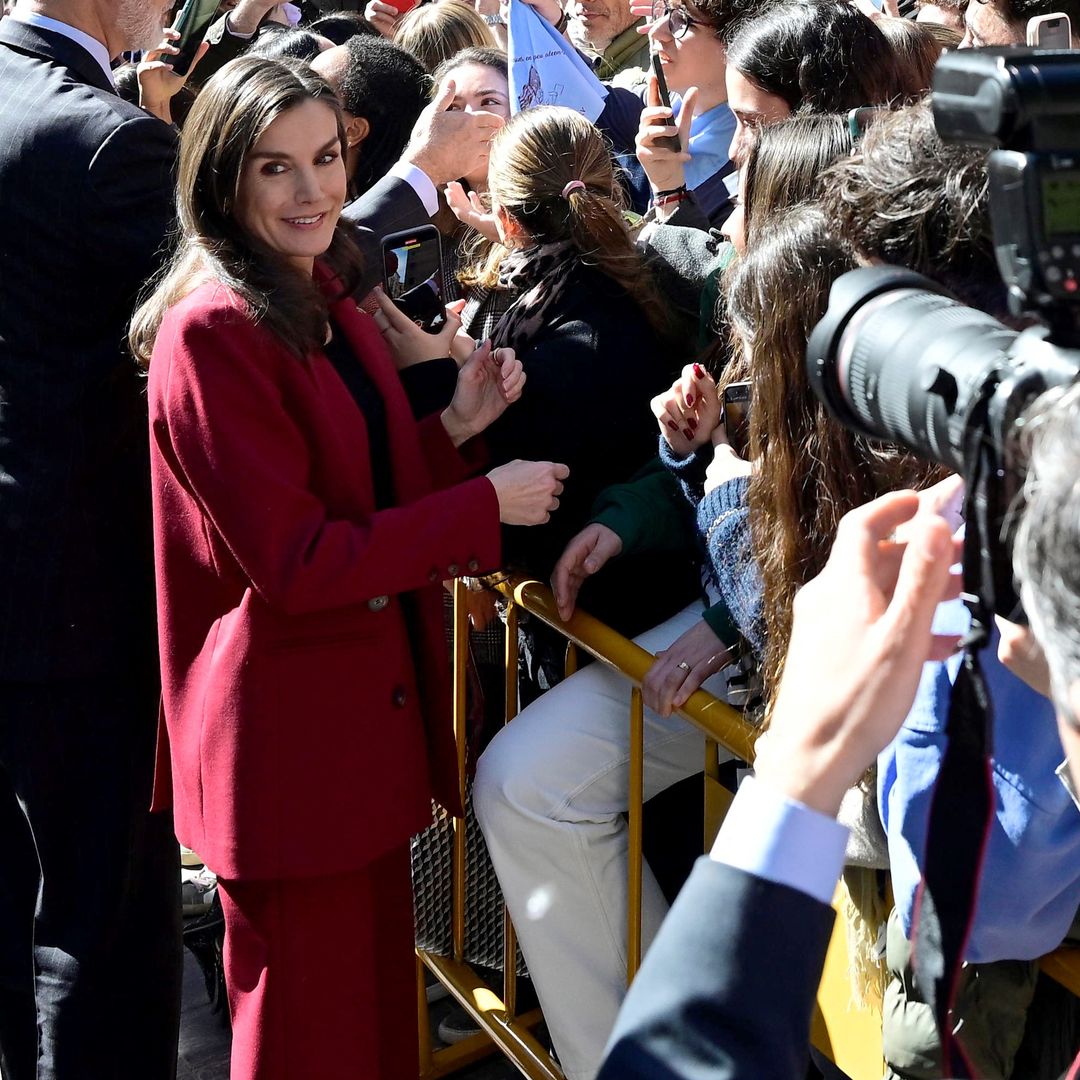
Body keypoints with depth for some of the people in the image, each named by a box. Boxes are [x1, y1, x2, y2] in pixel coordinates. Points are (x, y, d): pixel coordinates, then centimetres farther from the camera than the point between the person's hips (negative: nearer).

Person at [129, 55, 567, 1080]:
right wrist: (485, 505, -16)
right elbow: (295, 563, -21)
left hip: (369, 705, 9)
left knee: (378, 994, 19)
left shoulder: (324, 303, 10)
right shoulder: (211, 333, -19)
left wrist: (456, 425, -2)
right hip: (286, 725, -9)